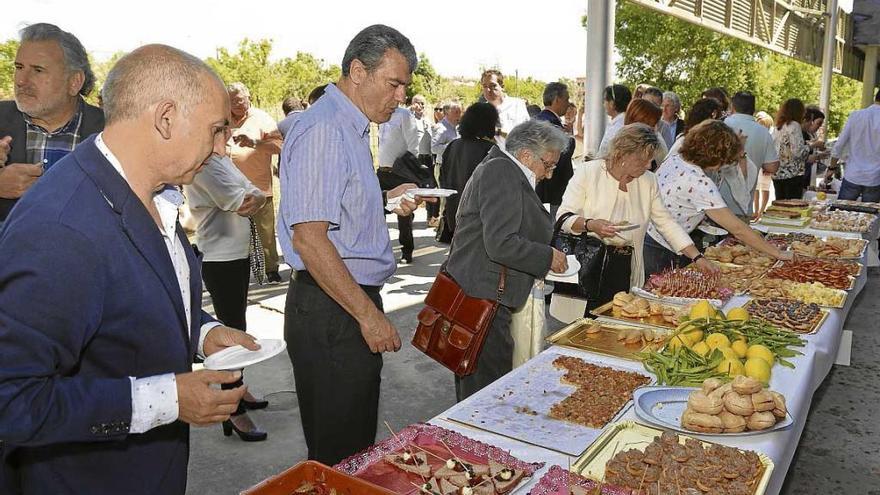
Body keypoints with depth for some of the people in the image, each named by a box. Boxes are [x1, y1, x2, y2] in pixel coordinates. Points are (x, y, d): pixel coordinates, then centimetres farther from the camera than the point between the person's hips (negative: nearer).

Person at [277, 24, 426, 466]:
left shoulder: (350, 127, 16)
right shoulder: (324, 130, -17)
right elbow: (308, 238, -23)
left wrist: (387, 200, 11)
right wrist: (368, 314, -20)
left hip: (353, 304, 10)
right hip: (330, 311, -10)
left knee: (357, 446, 21)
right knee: (338, 454, 4)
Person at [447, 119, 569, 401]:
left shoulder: (498, 168, 19)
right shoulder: (502, 171, -13)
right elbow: (501, 244, -23)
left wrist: (542, 261, 15)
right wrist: (548, 257, -10)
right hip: (483, 296, -11)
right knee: (489, 384, -3)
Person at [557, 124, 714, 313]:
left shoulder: (648, 181, 10)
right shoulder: (588, 172, -5)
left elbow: (666, 223, 10)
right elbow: (563, 217, -8)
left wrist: (698, 257, 3)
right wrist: (590, 225, -26)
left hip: (626, 270, 4)